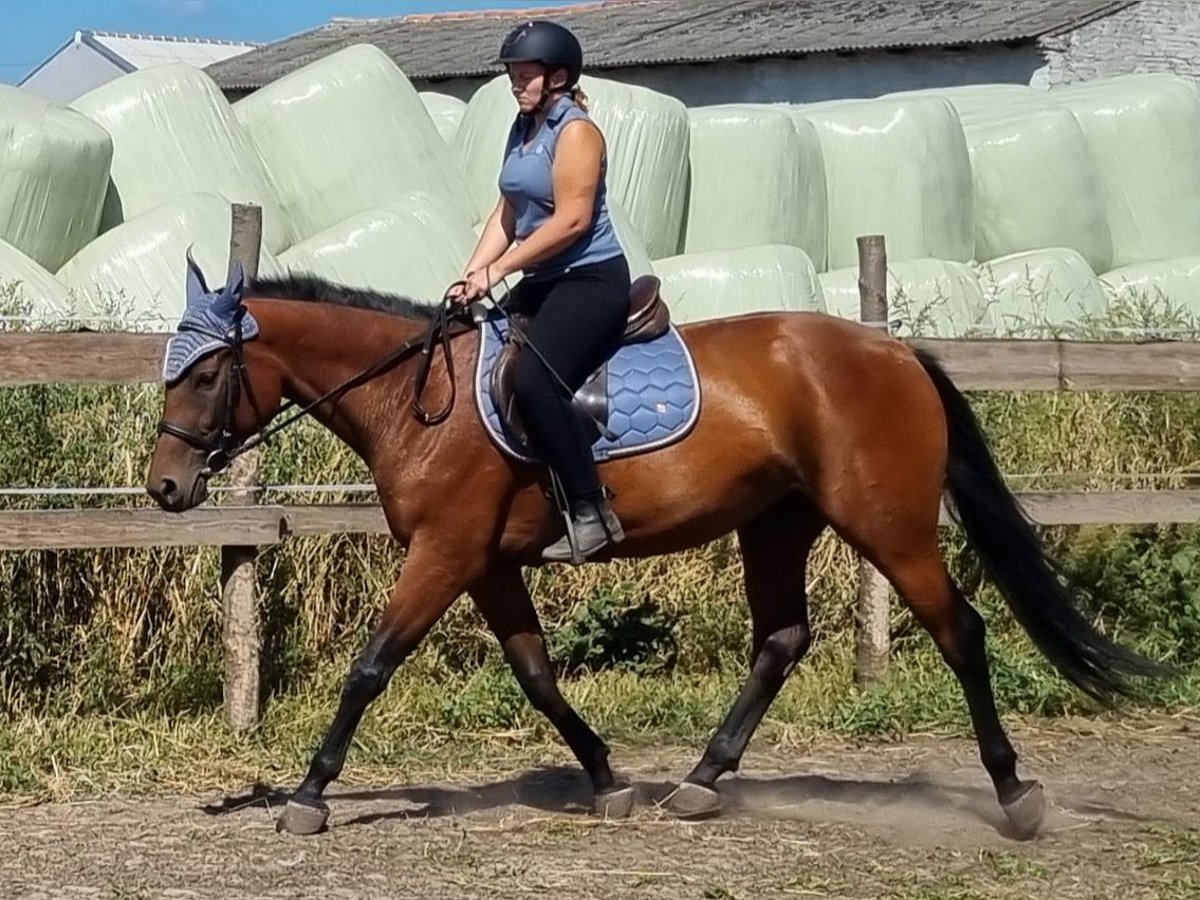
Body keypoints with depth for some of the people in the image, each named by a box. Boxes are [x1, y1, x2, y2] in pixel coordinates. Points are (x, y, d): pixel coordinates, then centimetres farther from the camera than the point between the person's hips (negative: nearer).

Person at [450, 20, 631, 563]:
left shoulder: (576, 132, -12)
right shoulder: (523, 129, 14)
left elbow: (572, 220, -20)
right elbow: (507, 214, 14)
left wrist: (497, 271, -19)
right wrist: (470, 278, 1)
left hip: (592, 280, -10)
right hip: (544, 282, 10)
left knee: (532, 380, -29)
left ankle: (592, 512, -26)